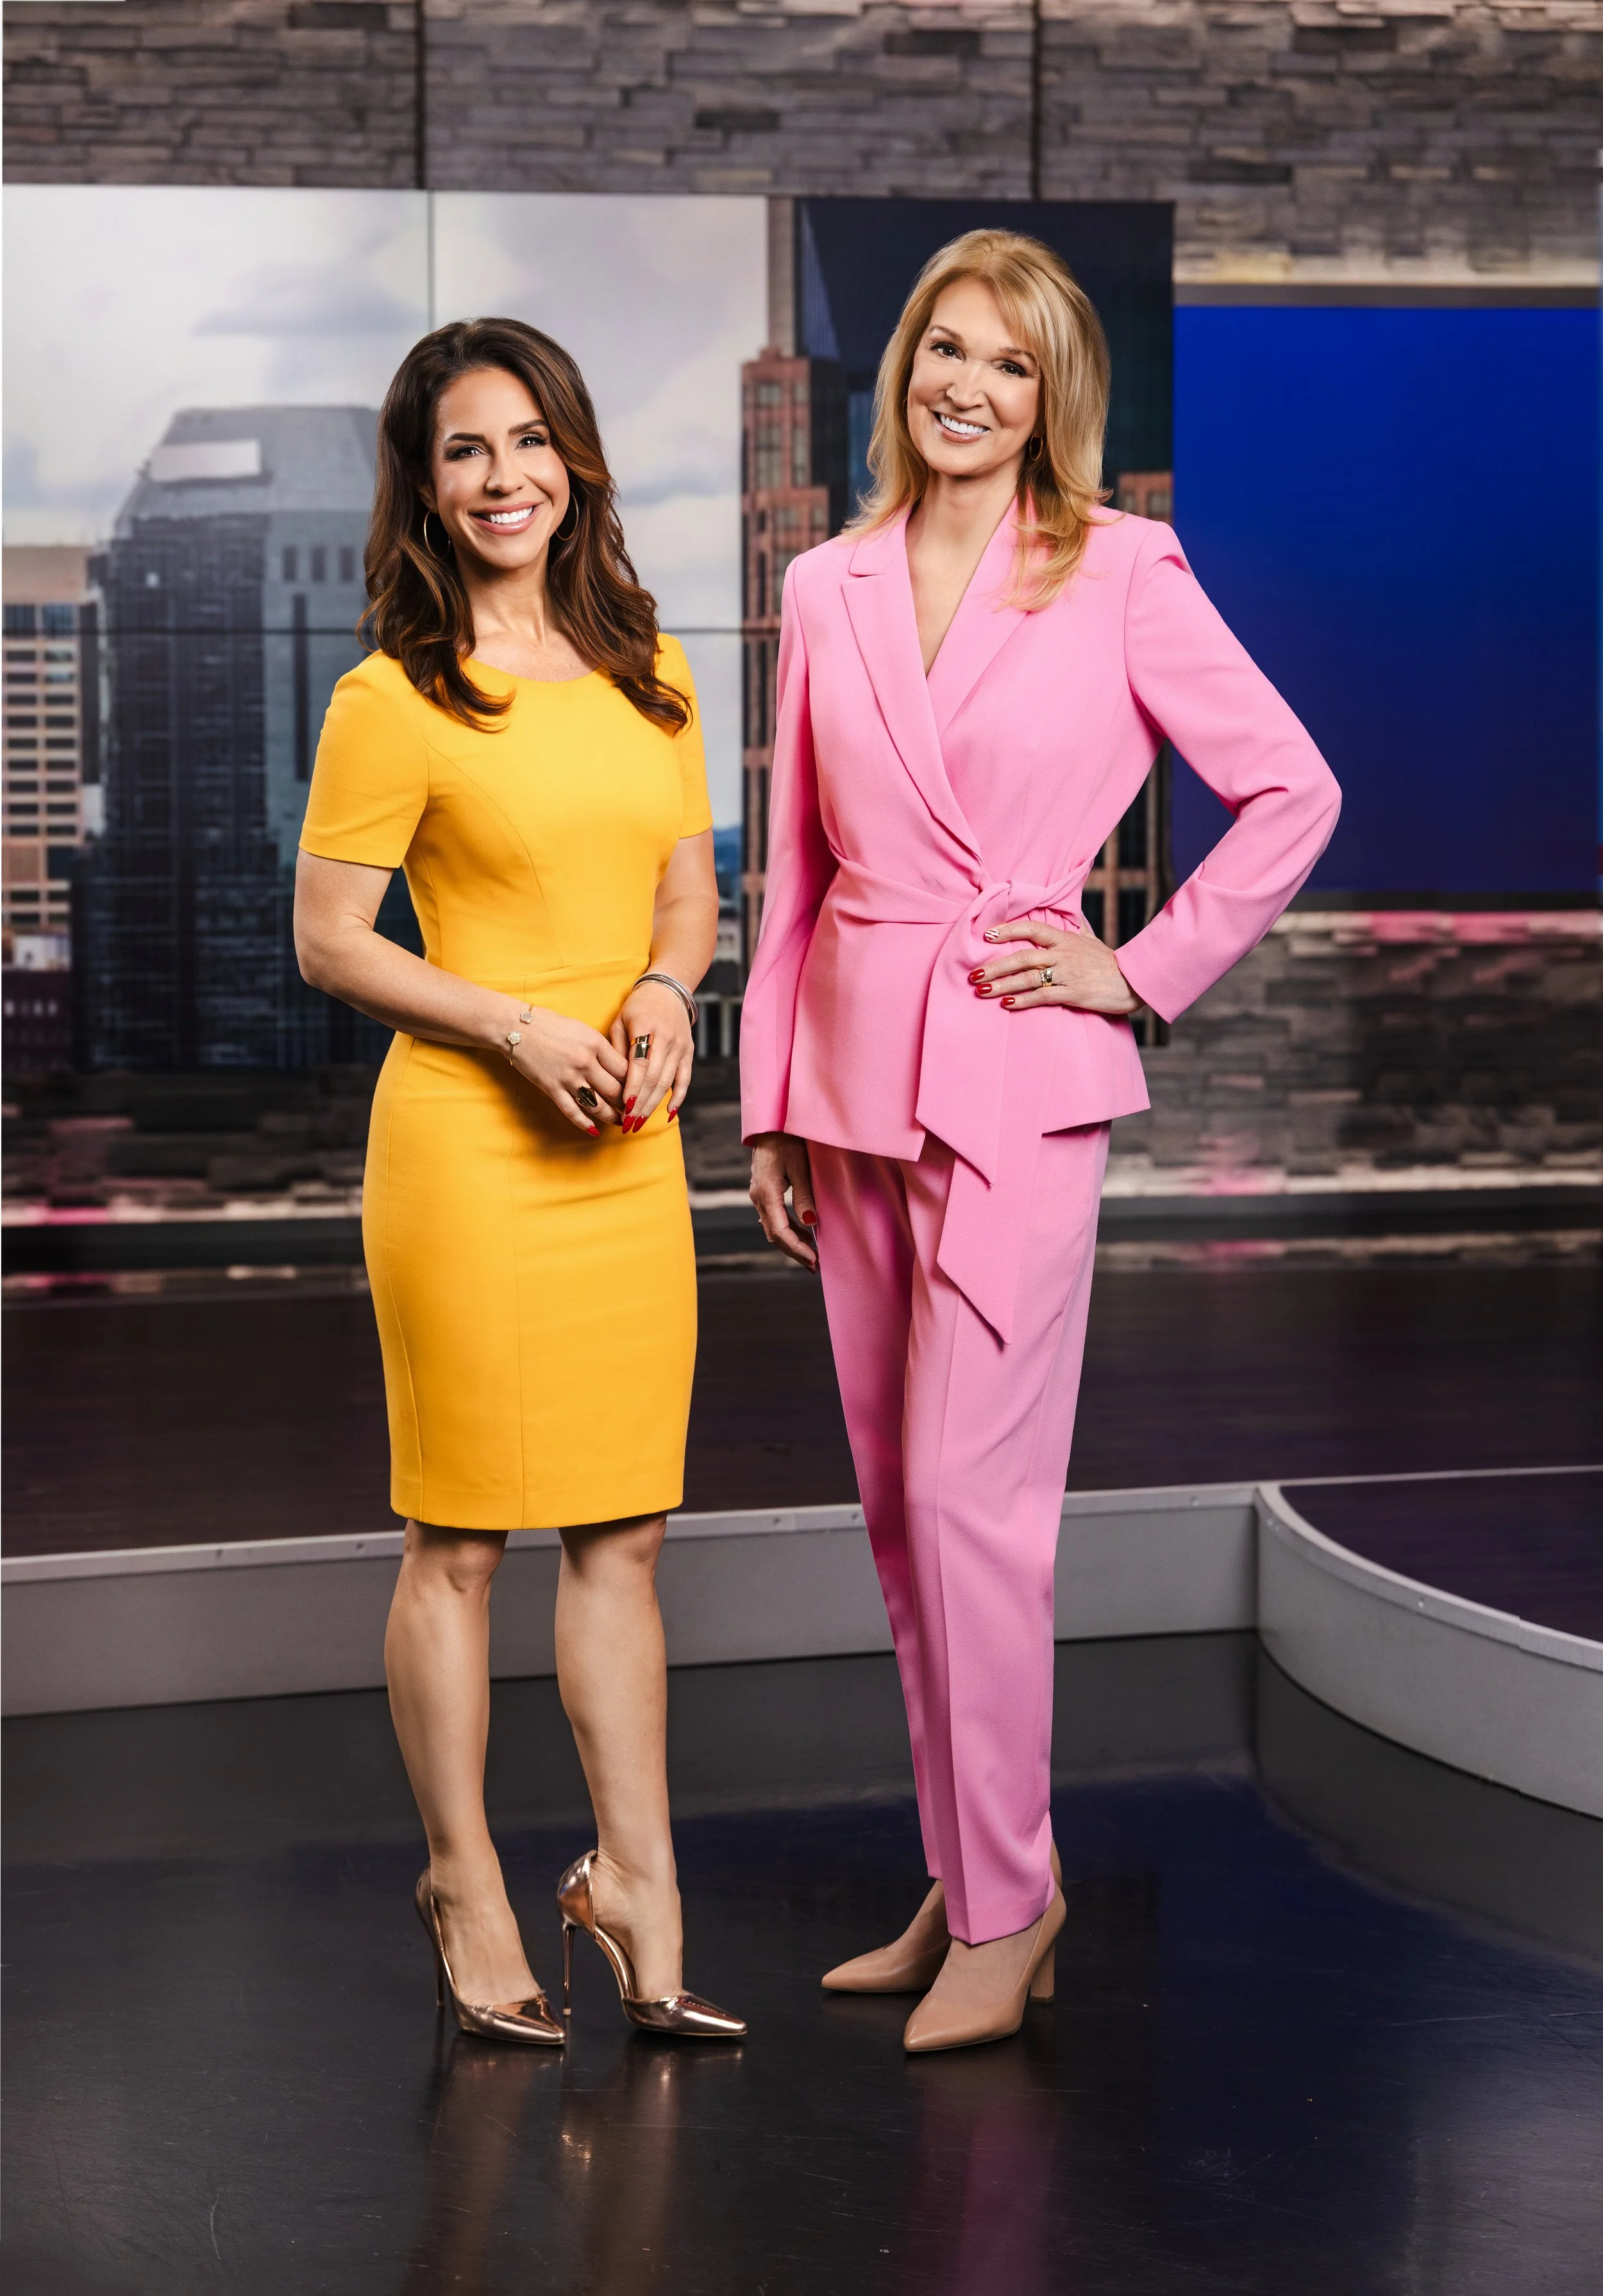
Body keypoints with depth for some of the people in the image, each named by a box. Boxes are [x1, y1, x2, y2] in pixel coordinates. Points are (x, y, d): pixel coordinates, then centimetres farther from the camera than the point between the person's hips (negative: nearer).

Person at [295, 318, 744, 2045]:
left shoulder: (646, 671, 10)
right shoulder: (395, 700, -7)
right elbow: (328, 942, -6)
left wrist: (666, 992, -4)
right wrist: (519, 1029, -16)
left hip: (631, 1153, 5)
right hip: (466, 1142, -5)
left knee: (620, 1532, 10)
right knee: (460, 1534, 3)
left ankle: (636, 1881, 19)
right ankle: (465, 1889, 17)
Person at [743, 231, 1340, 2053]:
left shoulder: (1122, 575, -4)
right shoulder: (827, 590, 9)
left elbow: (1293, 792, -1)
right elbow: (796, 865, 13)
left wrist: (1143, 971, -4)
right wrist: (771, 1105, 11)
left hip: (1020, 1078, -5)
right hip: (858, 1079, 5)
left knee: (966, 1492, -9)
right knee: (897, 1501, 9)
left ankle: (1004, 1909, 3)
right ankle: (972, 1882, 21)